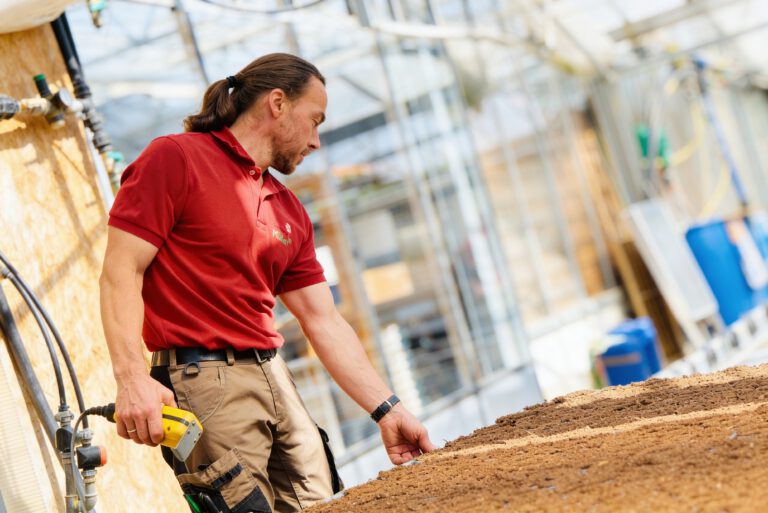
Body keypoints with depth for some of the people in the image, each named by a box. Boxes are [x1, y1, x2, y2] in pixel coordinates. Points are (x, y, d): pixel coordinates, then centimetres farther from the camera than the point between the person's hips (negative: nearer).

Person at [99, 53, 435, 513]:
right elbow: (121, 271, -9)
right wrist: (132, 378, -22)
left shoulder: (288, 209, 18)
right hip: (204, 382, -7)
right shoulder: (174, 159, -3)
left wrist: (387, 410, 12)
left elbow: (323, 320, 18)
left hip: (276, 380, 7)